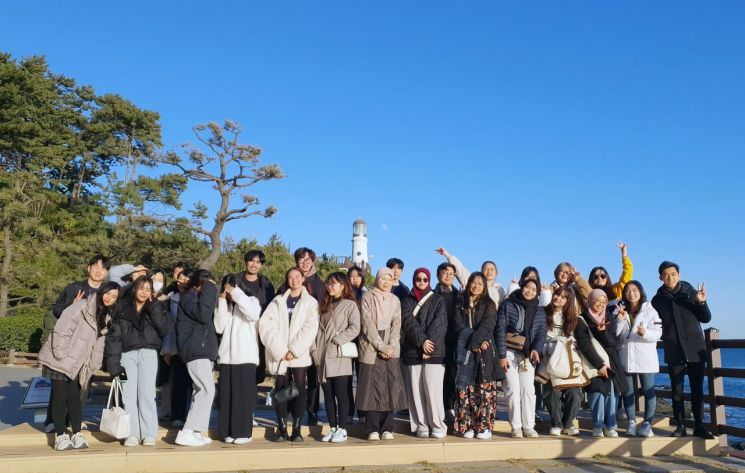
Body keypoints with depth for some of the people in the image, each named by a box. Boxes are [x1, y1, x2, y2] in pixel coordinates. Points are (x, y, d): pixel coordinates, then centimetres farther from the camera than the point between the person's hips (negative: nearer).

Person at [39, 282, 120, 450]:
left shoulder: (106, 316, 8)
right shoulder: (80, 307, -15)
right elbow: (62, 330, -19)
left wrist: (94, 364, 3)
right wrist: (61, 355, -19)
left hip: (77, 364, 6)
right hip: (61, 360, -6)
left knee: (75, 397, 6)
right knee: (60, 397, -1)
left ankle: (77, 435, 12)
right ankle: (60, 436, 7)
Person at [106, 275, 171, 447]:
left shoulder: (156, 308, 12)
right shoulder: (123, 308, 10)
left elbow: (165, 328, -4)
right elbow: (114, 336, 4)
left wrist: (152, 307, -6)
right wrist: (114, 363, -4)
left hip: (148, 354, 0)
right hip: (127, 355, 1)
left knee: (147, 394, -6)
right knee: (129, 395, -3)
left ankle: (149, 434, -2)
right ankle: (132, 434, 3)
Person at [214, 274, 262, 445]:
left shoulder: (251, 301, 5)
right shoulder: (224, 305, 17)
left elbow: (253, 314, -19)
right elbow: (219, 327, 3)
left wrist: (236, 294, -12)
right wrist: (222, 302, -2)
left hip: (245, 357, -4)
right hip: (226, 357, 4)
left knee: (244, 395, -4)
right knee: (226, 395, 5)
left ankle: (243, 432, 1)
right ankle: (228, 432, 12)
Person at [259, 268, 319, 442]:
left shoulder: (310, 302, 7)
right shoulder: (278, 301, 12)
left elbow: (310, 328, -3)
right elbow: (266, 323, -1)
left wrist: (294, 350, -12)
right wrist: (280, 349, -11)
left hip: (299, 354, -1)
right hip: (280, 354, 1)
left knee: (300, 389, -4)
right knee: (281, 389, -1)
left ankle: (297, 429, 3)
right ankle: (282, 428, 6)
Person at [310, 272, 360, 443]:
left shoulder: (350, 305, -1)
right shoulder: (325, 306, 19)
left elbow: (354, 328, -11)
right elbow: (318, 329, 16)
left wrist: (337, 340, -15)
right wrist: (314, 349, 4)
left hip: (340, 357, -6)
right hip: (323, 357, 6)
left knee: (341, 394, -2)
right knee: (328, 394, 9)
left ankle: (342, 429, 6)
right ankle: (332, 428, 17)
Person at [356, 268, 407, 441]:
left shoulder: (395, 300, 15)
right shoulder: (367, 297, 3)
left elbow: (396, 325, 5)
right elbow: (368, 324, -6)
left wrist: (391, 347, -10)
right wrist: (382, 346, -14)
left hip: (391, 350, 3)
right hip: (371, 349, -3)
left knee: (391, 387, 0)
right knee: (372, 387, -4)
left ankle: (387, 428, 6)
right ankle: (372, 429, 1)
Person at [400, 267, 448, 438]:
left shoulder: (438, 300, 11)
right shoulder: (407, 301, 13)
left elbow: (439, 323, -1)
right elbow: (408, 322, -2)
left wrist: (430, 342, -13)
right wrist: (422, 341, -14)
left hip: (434, 352, -1)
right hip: (412, 352, 2)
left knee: (433, 390, -8)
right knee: (416, 390, -1)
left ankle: (437, 426, -1)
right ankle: (421, 426, 6)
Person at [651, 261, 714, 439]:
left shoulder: (690, 292, 1)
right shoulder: (657, 300, 4)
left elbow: (706, 319, 3)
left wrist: (702, 302, -13)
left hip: (695, 348, -1)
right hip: (673, 351, 1)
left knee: (697, 389, 3)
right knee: (677, 390, 4)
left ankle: (699, 426, 11)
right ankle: (680, 426, 12)